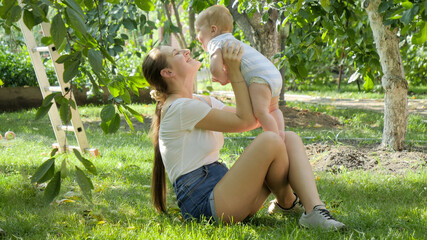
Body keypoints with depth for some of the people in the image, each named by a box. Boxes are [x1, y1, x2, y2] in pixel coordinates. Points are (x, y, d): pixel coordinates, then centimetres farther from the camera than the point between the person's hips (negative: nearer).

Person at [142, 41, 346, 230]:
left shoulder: (203, 102, 18)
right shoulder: (180, 108, -13)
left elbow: (254, 119, 20)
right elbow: (245, 121, -9)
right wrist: (234, 70, -8)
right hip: (203, 204, -10)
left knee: (290, 139, 0)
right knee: (270, 140, -24)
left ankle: (314, 211, -20)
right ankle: (286, 202, 5)